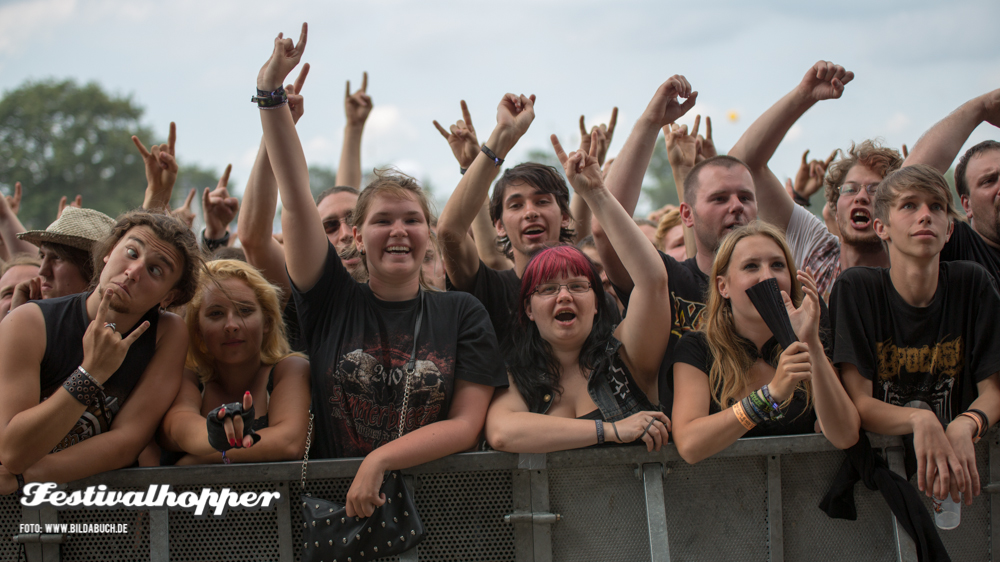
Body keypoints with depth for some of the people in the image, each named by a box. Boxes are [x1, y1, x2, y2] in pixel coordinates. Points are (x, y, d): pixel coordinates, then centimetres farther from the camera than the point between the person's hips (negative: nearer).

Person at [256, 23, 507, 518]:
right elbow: (296, 200, 3)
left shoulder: (461, 314, 8)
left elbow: (466, 425, 1)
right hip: (334, 501, 0)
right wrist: (271, 93, -3)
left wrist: (379, 461, -12)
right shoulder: (333, 303, 8)